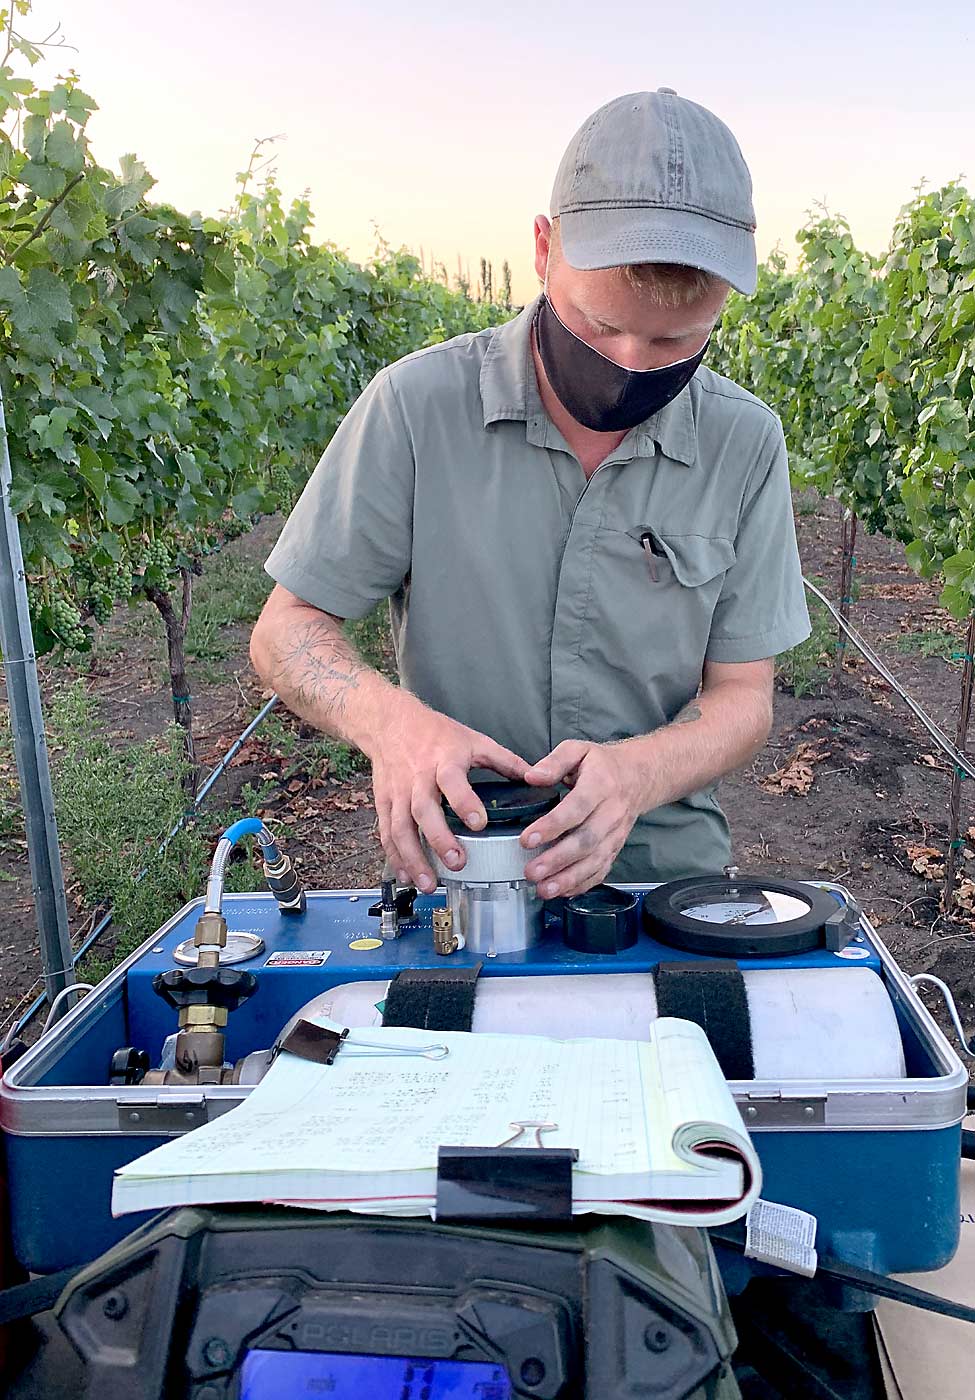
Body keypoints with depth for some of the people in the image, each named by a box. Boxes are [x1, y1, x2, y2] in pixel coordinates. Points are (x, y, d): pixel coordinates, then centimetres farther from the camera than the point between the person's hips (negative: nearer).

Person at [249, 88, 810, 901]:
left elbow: (743, 697, -1)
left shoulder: (745, 445, -4)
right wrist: (389, 719, -25)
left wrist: (637, 772, -23)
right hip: (453, 876, -2)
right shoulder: (418, 407, -10)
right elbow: (288, 630, -3)